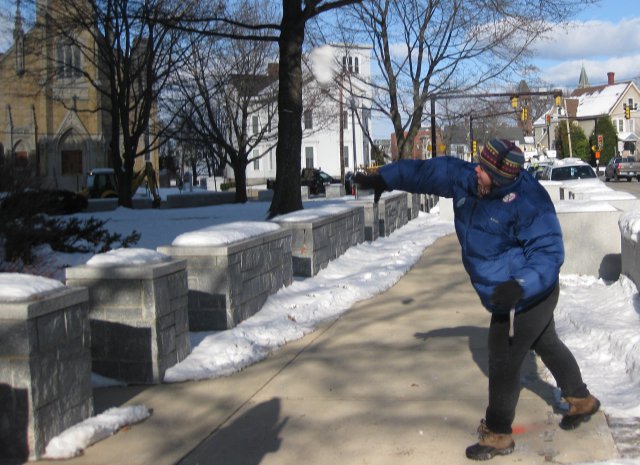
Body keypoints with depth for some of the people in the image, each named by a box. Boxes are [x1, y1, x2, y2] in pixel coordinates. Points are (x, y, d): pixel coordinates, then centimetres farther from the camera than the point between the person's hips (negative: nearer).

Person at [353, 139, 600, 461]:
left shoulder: (527, 201, -31)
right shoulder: (465, 178, -9)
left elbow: (549, 251, -28)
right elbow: (426, 171, 1)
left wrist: (521, 285, -41)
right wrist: (384, 178, -1)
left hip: (524, 299, -9)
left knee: (503, 367, 2)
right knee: (547, 345, 28)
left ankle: (498, 435, 21)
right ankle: (581, 400, 50)